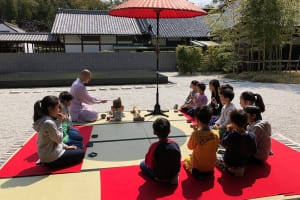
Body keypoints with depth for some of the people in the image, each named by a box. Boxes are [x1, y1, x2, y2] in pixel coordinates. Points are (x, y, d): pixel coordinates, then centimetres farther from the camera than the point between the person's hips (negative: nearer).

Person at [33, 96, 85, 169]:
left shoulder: (43, 119, 4)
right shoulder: (49, 123, -28)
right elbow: (59, 139, -17)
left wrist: (65, 146, 8)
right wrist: (59, 123, -16)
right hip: (52, 160, -9)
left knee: (77, 149, 24)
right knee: (81, 153, 5)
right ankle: (55, 164, 1)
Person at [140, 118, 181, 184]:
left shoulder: (154, 146, -27)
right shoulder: (175, 143, -15)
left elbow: (148, 163, -12)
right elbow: (178, 160, 1)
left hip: (160, 177, -5)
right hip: (175, 174, 5)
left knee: (142, 164, 17)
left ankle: (159, 178, 7)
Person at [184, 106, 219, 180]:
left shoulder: (195, 134, -27)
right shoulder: (215, 134, -16)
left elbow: (190, 147, -8)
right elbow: (215, 149, 1)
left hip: (198, 166, -4)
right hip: (211, 166, 5)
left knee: (187, 159, 29)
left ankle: (194, 171, 6)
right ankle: (208, 172, 17)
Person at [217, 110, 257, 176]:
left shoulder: (232, 135, -30)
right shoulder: (251, 136, -15)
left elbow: (224, 143, -11)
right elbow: (253, 151, -4)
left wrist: (228, 131, -6)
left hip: (229, 163, -5)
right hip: (243, 164, 5)